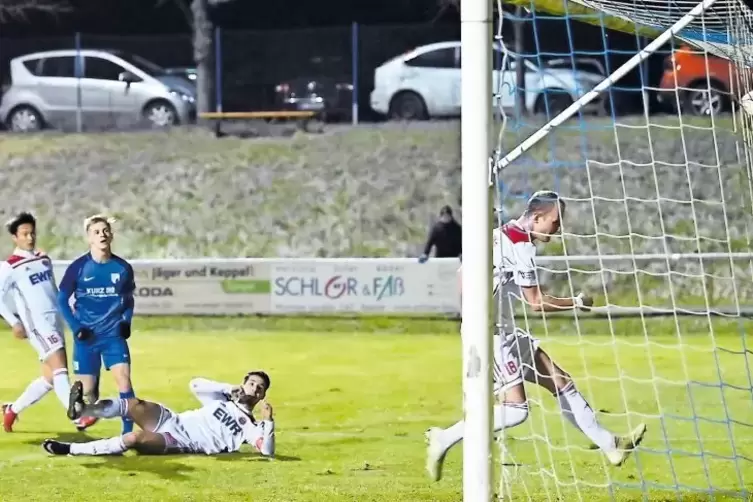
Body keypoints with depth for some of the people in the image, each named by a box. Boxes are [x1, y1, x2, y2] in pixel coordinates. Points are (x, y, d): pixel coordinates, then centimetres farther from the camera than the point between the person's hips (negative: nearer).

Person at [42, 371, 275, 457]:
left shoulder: (249, 426, 6)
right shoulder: (222, 399, 23)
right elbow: (195, 384, 16)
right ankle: (81, 409, -41)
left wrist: (268, 421, -22)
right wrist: (229, 388, 10)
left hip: (182, 444, -6)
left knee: (134, 439, -30)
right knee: (135, 405, -24)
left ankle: (71, 449, -28)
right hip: (172, 421, 6)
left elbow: (267, 451, -9)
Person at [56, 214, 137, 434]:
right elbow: (62, 300, 3)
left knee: (123, 380, -15)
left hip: (114, 335, 0)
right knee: (87, 390, 4)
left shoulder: (122, 268, 0)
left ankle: (128, 432, -11)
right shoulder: (78, 267, -6)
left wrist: (126, 321, -3)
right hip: (86, 336, 0)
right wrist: (75, 327, -8)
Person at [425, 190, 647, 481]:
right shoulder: (521, 246, -19)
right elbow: (536, 303, -18)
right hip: (491, 334, -11)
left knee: (560, 382, 9)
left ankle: (608, 444, 13)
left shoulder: (503, 234, 11)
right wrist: (578, 302, -4)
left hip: (504, 331, 11)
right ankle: (444, 439, -7)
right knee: (515, 410, -15)